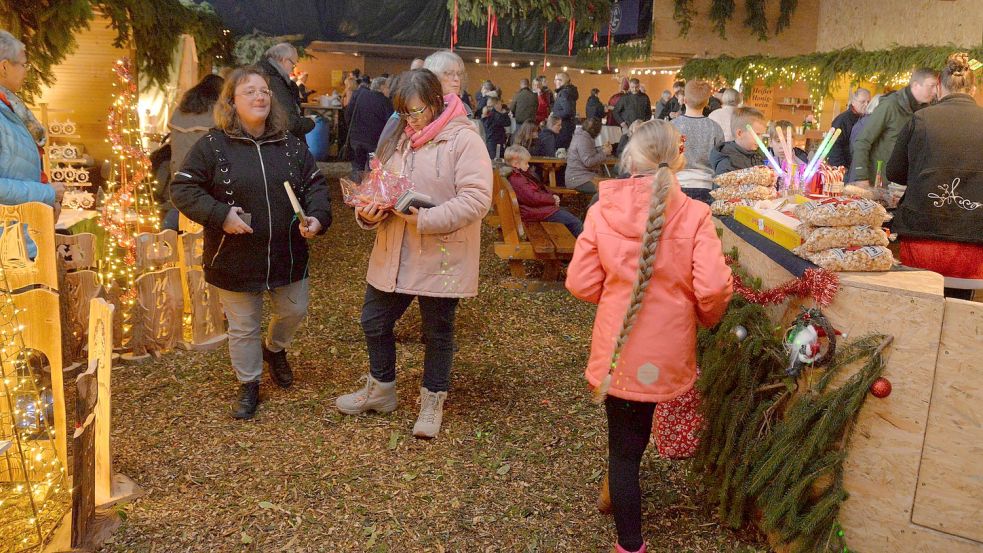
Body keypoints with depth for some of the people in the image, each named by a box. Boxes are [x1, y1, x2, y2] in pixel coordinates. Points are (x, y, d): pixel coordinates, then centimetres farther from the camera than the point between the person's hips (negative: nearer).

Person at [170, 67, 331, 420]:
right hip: (235, 259, -3)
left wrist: (317, 217, -13)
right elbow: (182, 189, -9)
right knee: (243, 327, 11)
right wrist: (220, 215, -22)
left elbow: (315, 184, 6)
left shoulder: (291, 144, 2)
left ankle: (275, 349, 52)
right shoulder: (213, 145, -10)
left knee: (294, 311, 19)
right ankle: (249, 384, 33)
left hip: (288, 255, 4)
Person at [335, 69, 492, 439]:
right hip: (392, 256, 6)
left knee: (438, 333, 10)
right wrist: (368, 211, -10)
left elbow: (476, 199, -21)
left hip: (441, 259, -6)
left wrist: (425, 219, -26)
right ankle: (380, 389, 39)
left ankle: (433, 402, 30)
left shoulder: (464, 140, -12)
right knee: (374, 322, 16)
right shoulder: (397, 141, 7)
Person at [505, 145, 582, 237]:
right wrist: (552, 199, -14)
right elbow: (533, 197, -26)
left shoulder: (522, 176, 15)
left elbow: (540, 187, 21)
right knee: (575, 222, -12)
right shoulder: (517, 181, -20)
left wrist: (552, 195, 2)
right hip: (537, 212, -12)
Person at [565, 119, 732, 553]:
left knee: (623, 447, 13)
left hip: (616, 351, 0)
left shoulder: (602, 211, -8)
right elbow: (713, 289, -16)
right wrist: (707, 317, 6)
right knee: (630, 445, 24)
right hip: (668, 353, 0)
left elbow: (581, 284, -5)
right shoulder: (694, 214, -12)